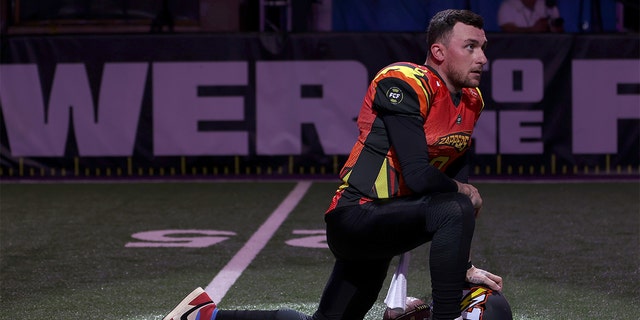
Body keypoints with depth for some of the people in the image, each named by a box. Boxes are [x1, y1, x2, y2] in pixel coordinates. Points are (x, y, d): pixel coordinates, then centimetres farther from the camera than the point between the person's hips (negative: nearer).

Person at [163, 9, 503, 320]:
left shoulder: (470, 102, 9)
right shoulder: (404, 84, -17)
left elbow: (456, 178, 13)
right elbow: (418, 176, -24)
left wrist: (464, 266, 8)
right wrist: (463, 191, -5)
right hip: (356, 217, -9)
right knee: (454, 210, -32)